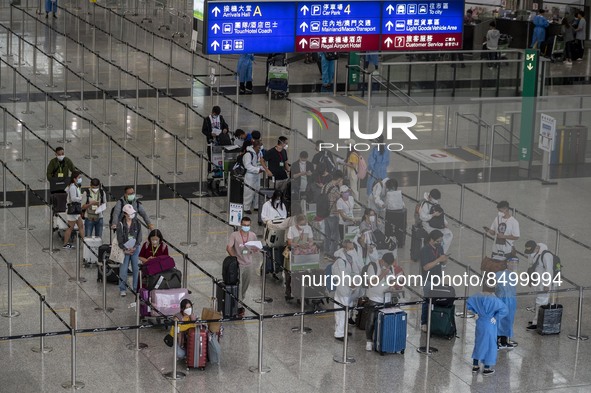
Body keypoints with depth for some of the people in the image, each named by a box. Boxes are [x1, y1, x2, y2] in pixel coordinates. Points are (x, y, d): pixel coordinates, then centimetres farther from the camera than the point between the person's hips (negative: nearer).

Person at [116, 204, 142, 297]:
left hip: (135, 249, 2)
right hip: (124, 249, -2)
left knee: (136, 268, 3)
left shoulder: (137, 223, 0)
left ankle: (136, 288, 14)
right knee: (123, 269, -1)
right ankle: (122, 289, 9)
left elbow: (139, 236, -1)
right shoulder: (120, 224, -7)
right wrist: (125, 250, -15)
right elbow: (119, 239, -7)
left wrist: (135, 247, -13)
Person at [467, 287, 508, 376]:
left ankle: (475, 366, 26)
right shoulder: (494, 299, -22)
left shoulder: (478, 297, -7)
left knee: (478, 343, 20)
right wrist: (496, 318, -14)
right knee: (489, 345, 9)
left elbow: (468, 303, 2)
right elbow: (504, 309, -26)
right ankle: (486, 368, 16)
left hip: (480, 323, 5)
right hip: (489, 324, -5)